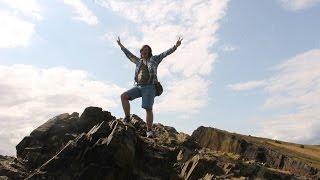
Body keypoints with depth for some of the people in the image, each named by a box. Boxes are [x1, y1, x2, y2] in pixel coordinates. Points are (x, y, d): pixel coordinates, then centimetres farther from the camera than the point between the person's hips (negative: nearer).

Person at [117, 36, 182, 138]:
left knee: (148, 109, -12)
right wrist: (121, 45, 41)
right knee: (123, 96, -13)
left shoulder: (154, 59, 12)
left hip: (149, 87, -4)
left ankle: (149, 130, 1)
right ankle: (127, 118, -6)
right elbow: (128, 54, 34)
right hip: (138, 87, 4)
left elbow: (165, 53, 1)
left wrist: (175, 46, -11)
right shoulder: (138, 61, 22)